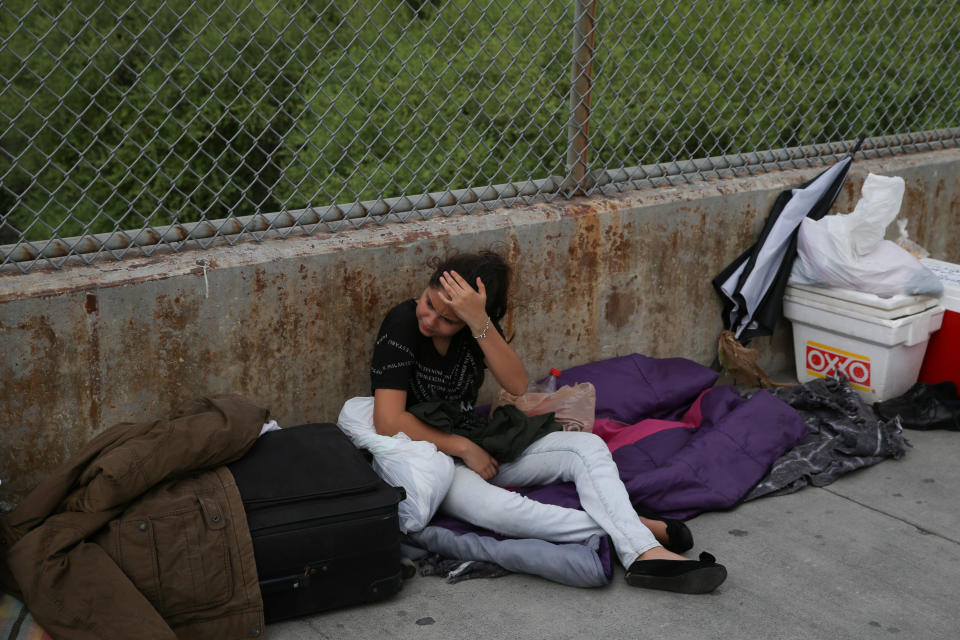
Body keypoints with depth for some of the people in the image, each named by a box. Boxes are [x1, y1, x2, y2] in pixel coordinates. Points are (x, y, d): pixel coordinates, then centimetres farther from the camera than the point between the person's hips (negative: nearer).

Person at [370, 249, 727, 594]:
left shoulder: (477, 323, -3)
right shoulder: (402, 325, -17)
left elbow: (517, 385, -18)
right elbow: (389, 422, -23)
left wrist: (480, 323, -30)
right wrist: (464, 448, -18)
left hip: (477, 445, 6)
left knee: (587, 447, -14)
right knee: (498, 508, -37)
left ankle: (646, 554, -33)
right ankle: (631, 528, -28)